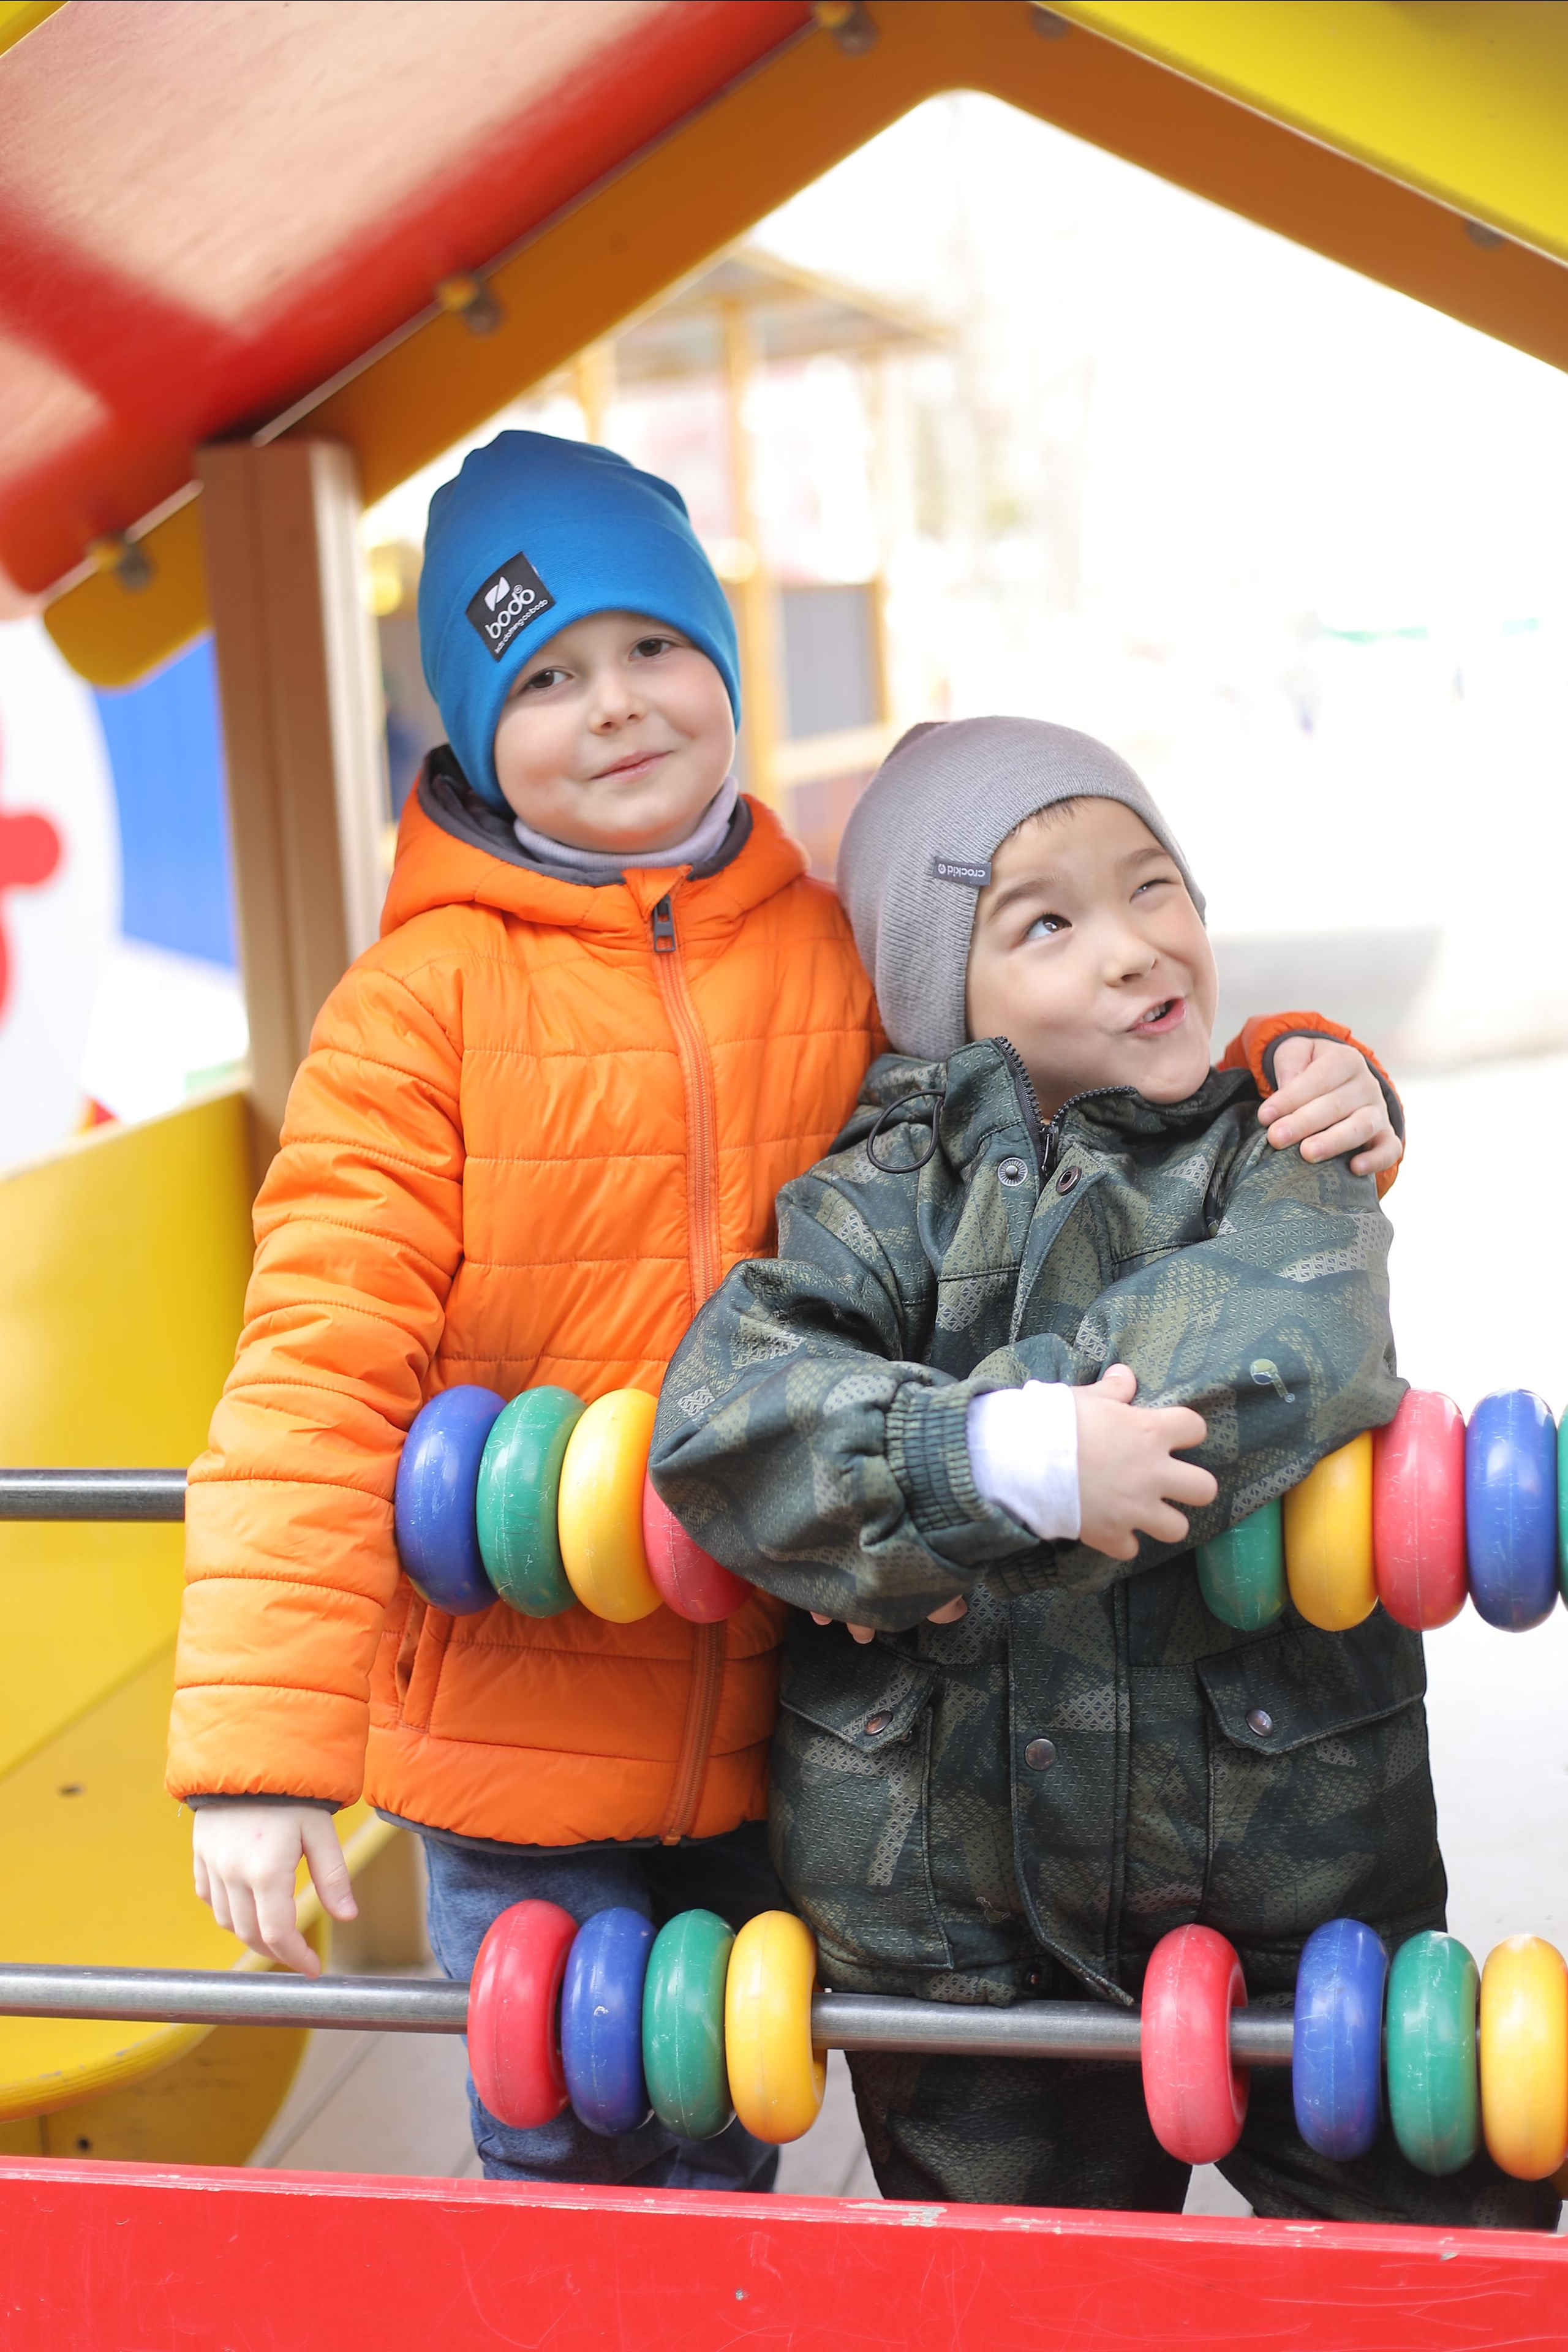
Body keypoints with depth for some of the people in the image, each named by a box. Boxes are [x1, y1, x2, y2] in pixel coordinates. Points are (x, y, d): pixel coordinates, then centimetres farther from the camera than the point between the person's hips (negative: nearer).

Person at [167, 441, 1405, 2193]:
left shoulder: (854, 961, 1)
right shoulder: (419, 1000, -9)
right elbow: (319, 1365, -14)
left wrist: (1292, 1085, -10)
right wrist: (262, 1738, -20)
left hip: (776, 1738, 3)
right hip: (517, 1729, -3)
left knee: (727, 2157, 20)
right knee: (561, 2164, 11)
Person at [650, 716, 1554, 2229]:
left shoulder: (1279, 1163, 0)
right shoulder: (891, 1188, -2)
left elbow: (1279, 1348, -23)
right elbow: (719, 1419, -17)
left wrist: (920, 1528, -26)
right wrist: (1012, 1465, -32)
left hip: (1293, 1883, 0)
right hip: (952, 1918, 0)